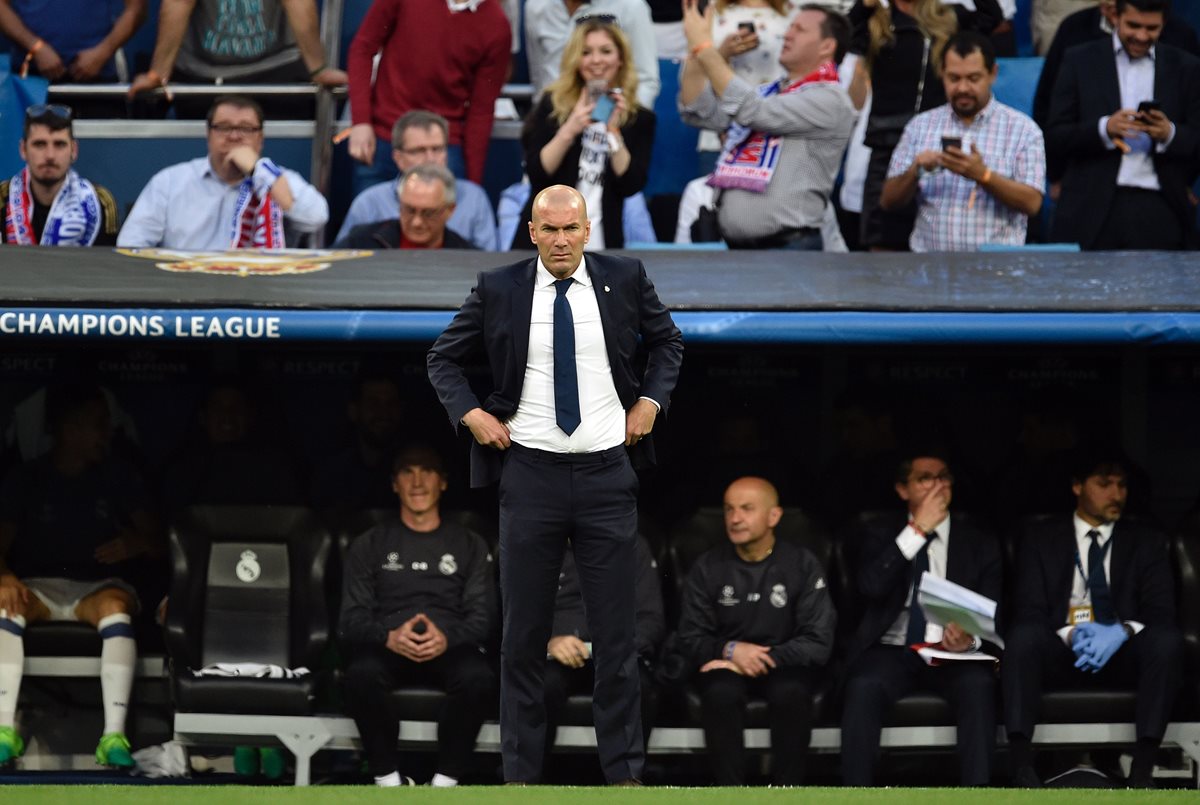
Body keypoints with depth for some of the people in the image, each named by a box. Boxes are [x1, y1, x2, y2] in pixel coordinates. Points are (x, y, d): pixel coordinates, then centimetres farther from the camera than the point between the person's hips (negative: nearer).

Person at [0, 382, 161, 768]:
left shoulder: (118, 476, 11)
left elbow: (154, 537, 6)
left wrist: (135, 543, -19)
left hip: (97, 587, 0)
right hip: (39, 587, 0)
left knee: (116, 606, -37)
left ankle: (114, 737, -44)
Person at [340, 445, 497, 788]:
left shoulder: (469, 545, 17)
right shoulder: (370, 545, 16)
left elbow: (483, 615, 6)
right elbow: (352, 618, 6)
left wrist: (447, 638, -17)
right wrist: (389, 637, -17)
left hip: (451, 644, 0)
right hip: (388, 644, 0)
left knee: (479, 679, -37)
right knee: (362, 675, -38)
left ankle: (446, 783, -27)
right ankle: (388, 781, -26)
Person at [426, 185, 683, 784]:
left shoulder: (625, 279, 0)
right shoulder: (499, 290, -2)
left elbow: (667, 341, 16)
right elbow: (444, 357, 9)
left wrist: (650, 400, 2)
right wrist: (470, 413, -5)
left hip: (607, 472, 0)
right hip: (530, 472, 0)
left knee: (615, 633, 4)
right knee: (524, 633, 5)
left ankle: (623, 772, 11)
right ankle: (520, 773, 13)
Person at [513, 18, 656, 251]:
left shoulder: (640, 119, 5)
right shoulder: (552, 105, 4)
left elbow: (631, 186, -5)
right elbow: (536, 174, -4)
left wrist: (614, 132, -15)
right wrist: (568, 131, -17)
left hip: (601, 242, 0)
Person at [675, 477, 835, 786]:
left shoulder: (802, 564, -5)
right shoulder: (708, 567, -1)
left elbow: (818, 643, -10)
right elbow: (690, 640, 0)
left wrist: (763, 659, -21)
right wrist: (730, 650, -21)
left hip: (783, 663, -1)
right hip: (726, 664, 1)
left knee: (791, 692, -36)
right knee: (721, 693, -35)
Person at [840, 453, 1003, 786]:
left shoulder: (980, 544, 12)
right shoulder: (879, 538, 12)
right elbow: (869, 586, -9)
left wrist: (972, 638, -22)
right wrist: (917, 531, -11)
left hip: (954, 655, 0)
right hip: (891, 650, 0)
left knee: (978, 683, -34)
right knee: (864, 686, -34)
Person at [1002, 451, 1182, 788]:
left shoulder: (1146, 541, 13)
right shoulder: (1041, 539, 10)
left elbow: (1161, 611, 1)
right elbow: (1029, 612, 0)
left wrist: (1122, 631, -21)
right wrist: (1069, 634, -21)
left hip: (1122, 656, 1)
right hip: (1060, 655, -1)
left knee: (1167, 639, -31)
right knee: (1024, 634, -33)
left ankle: (1142, 769, -38)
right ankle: (1020, 766, -43)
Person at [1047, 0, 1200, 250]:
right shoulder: (1080, 61, 8)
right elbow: (1054, 139, 2)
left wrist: (1169, 134, -13)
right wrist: (1105, 129, -14)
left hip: (1159, 212, 1)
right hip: (1092, 210, 0)